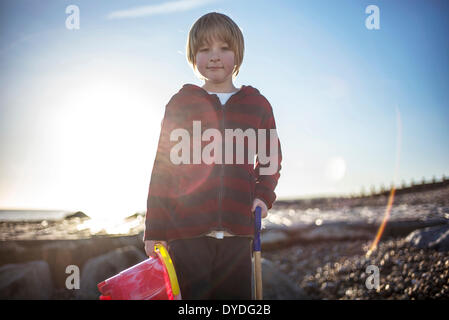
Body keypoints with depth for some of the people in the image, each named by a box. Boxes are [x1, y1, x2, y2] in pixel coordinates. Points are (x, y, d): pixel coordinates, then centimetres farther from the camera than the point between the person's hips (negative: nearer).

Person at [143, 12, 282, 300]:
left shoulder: (256, 103, 10)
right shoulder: (181, 104, 6)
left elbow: (271, 157, 20)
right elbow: (163, 168, 5)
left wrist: (263, 195, 0)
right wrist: (155, 231, 1)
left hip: (237, 232, 2)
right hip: (186, 233, -1)